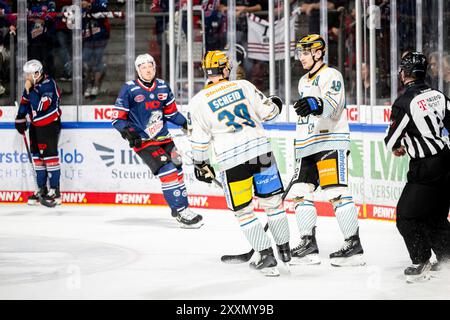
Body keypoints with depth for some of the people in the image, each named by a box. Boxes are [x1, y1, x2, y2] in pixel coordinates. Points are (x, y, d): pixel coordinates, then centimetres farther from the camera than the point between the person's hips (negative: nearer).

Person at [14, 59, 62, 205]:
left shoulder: (48, 85, -22)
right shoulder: (31, 85, 5)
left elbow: (41, 106, -31)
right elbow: (24, 102, 20)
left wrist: (30, 90, -30)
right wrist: (20, 119, 19)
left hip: (50, 125, -9)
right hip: (36, 125, 9)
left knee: (49, 155, -10)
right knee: (37, 156, 11)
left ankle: (55, 191, -8)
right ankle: (42, 189, 19)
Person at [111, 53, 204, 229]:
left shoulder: (163, 87, 7)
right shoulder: (129, 89, -8)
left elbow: (171, 112, 17)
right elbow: (117, 118, -6)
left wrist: (185, 123, 1)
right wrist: (128, 131, -23)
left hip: (163, 138, 6)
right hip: (143, 141, -6)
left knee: (177, 170, 9)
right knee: (167, 172, -18)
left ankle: (180, 208, 23)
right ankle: (181, 213, -18)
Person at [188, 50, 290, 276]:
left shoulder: (198, 102, 1)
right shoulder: (243, 86, 4)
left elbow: (199, 140, 4)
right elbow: (266, 111, 8)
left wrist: (201, 165, 18)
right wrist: (276, 105, 30)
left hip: (231, 160, -2)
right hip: (261, 150, 2)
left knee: (243, 211, 9)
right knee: (272, 202, 16)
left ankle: (266, 255, 2)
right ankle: (284, 249, 27)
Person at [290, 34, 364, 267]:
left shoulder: (331, 76, -7)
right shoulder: (304, 82, 22)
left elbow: (332, 105, -25)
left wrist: (316, 105, -47)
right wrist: (299, 147, 28)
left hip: (331, 142, -9)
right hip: (307, 147, 9)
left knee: (337, 193, -14)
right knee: (301, 193, 5)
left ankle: (354, 245, -14)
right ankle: (309, 246, 10)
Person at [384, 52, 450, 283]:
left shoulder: (403, 103, -15)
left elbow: (391, 142, -10)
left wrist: (398, 147, 13)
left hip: (425, 168, -7)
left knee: (407, 216, 5)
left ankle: (421, 263, 7)